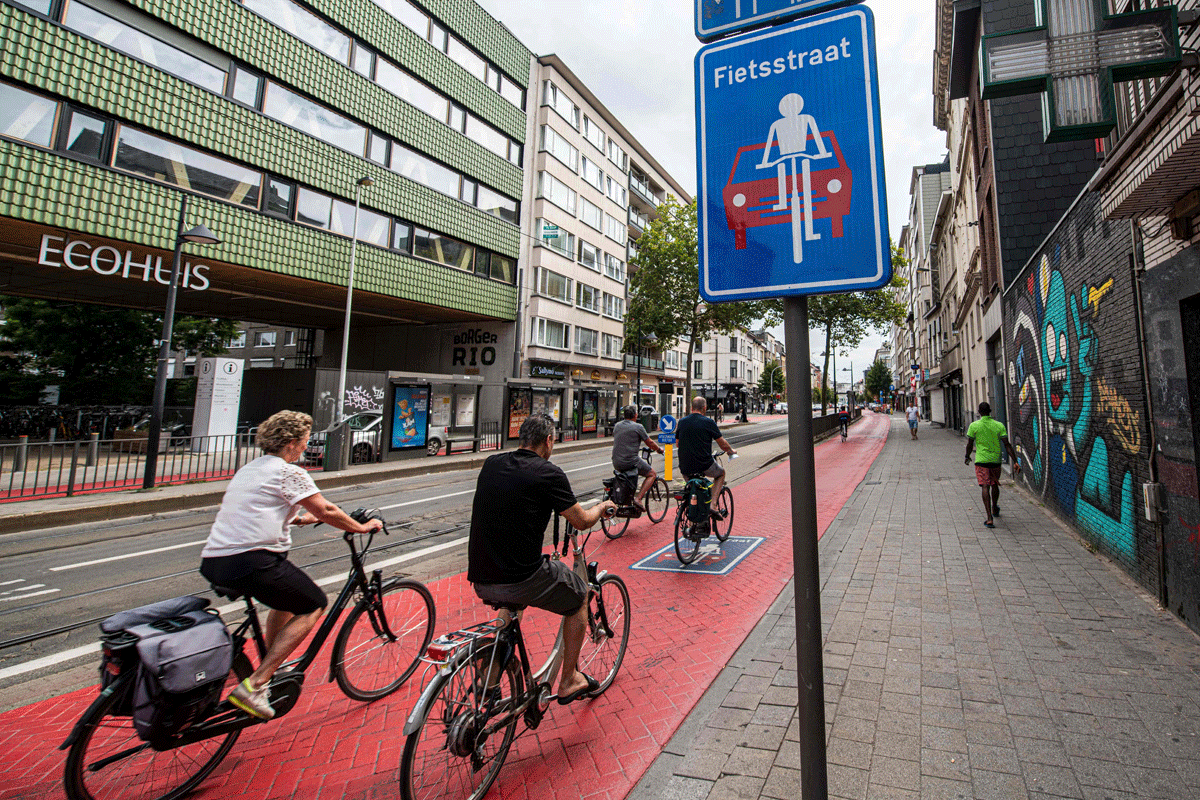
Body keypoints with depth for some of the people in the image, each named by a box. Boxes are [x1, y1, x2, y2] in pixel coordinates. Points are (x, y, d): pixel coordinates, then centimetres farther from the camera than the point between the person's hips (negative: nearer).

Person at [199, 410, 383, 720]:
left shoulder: (249, 469, 20)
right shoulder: (289, 472, -7)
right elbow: (327, 512, -8)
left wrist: (299, 518, 44)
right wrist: (362, 527, 6)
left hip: (213, 561, 9)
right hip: (249, 562, -9)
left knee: (289, 595, 28)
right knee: (314, 604, 4)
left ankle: (270, 673, 32)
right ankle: (254, 685, -3)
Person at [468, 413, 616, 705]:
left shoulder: (491, 464, 7)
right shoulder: (549, 473, -10)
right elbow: (582, 521, -2)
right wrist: (603, 507, 18)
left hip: (480, 580, 6)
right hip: (521, 579, -6)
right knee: (578, 595, 20)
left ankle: (491, 681, 38)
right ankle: (569, 681, 26)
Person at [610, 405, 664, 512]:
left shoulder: (617, 425, 11)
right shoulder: (638, 427, -7)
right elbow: (650, 443, 0)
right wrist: (659, 449, 21)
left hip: (616, 463, 7)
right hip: (630, 462, -7)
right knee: (652, 474, 12)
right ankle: (638, 498, -4)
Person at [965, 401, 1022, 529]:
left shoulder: (974, 425, -7)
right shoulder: (999, 425, -2)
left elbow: (970, 444, 0)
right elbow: (1007, 445, -6)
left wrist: (967, 456, 17)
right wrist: (1015, 462, -5)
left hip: (981, 461, -3)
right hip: (996, 460, 3)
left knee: (985, 487, -6)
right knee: (994, 485, 22)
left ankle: (989, 518, -14)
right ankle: (995, 509, 45)